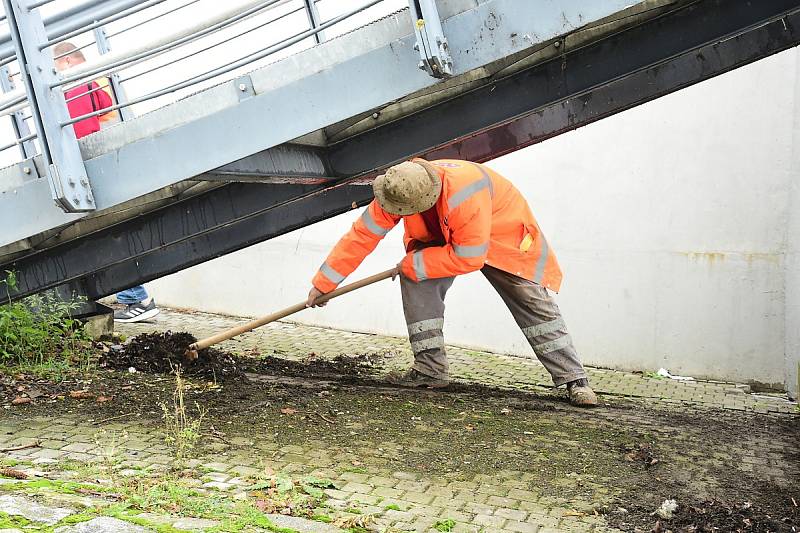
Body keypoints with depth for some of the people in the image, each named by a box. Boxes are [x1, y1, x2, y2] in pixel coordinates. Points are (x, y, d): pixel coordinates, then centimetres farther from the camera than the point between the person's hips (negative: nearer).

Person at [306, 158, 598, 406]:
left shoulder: (465, 198, -46)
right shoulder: (395, 191, -28)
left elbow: (468, 259, -38)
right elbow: (361, 236, -20)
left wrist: (412, 264, -30)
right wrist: (323, 284, -18)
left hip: (502, 234, -5)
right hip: (440, 237, 5)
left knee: (533, 300, -10)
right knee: (415, 280, -18)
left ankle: (574, 379, 0)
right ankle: (431, 369, -10)